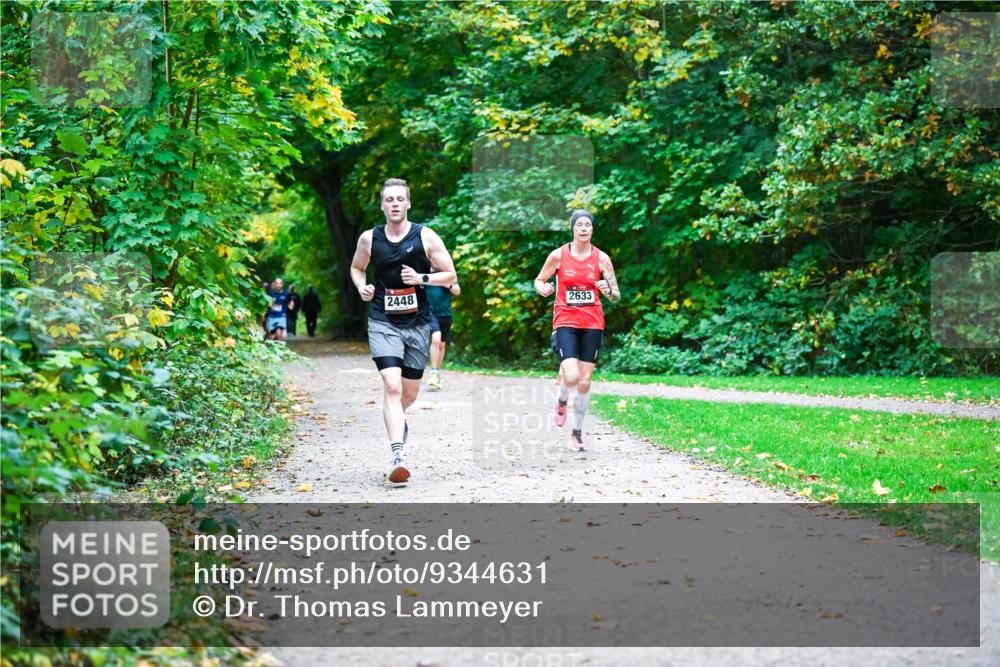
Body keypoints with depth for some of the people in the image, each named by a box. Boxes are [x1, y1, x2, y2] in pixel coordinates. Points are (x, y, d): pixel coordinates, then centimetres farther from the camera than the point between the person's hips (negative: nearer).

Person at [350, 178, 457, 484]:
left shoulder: (425, 237, -4)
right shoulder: (369, 239, 1)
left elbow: (451, 277, 0)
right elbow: (356, 267, 20)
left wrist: (421, 278, -17)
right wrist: (361, 287, -1)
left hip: (417, 323, 1)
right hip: (382, 323, -1)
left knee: (410, 393, 13)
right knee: (392, 386, -19)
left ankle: (397, 419, 49)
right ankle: (397, 456, -24)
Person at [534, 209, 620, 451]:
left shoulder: (601, 258, 2)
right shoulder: (558, 255, -1)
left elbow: (617, 297, 4)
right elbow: (539, 280, 10)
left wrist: (608, 291, -18)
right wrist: (543, 288, -13)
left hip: (592, 324, 2)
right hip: (565, 322, -2)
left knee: (585, 381, 2)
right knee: (572, 377, -19)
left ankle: (577, 432, 17)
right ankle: (562, 400, 17)